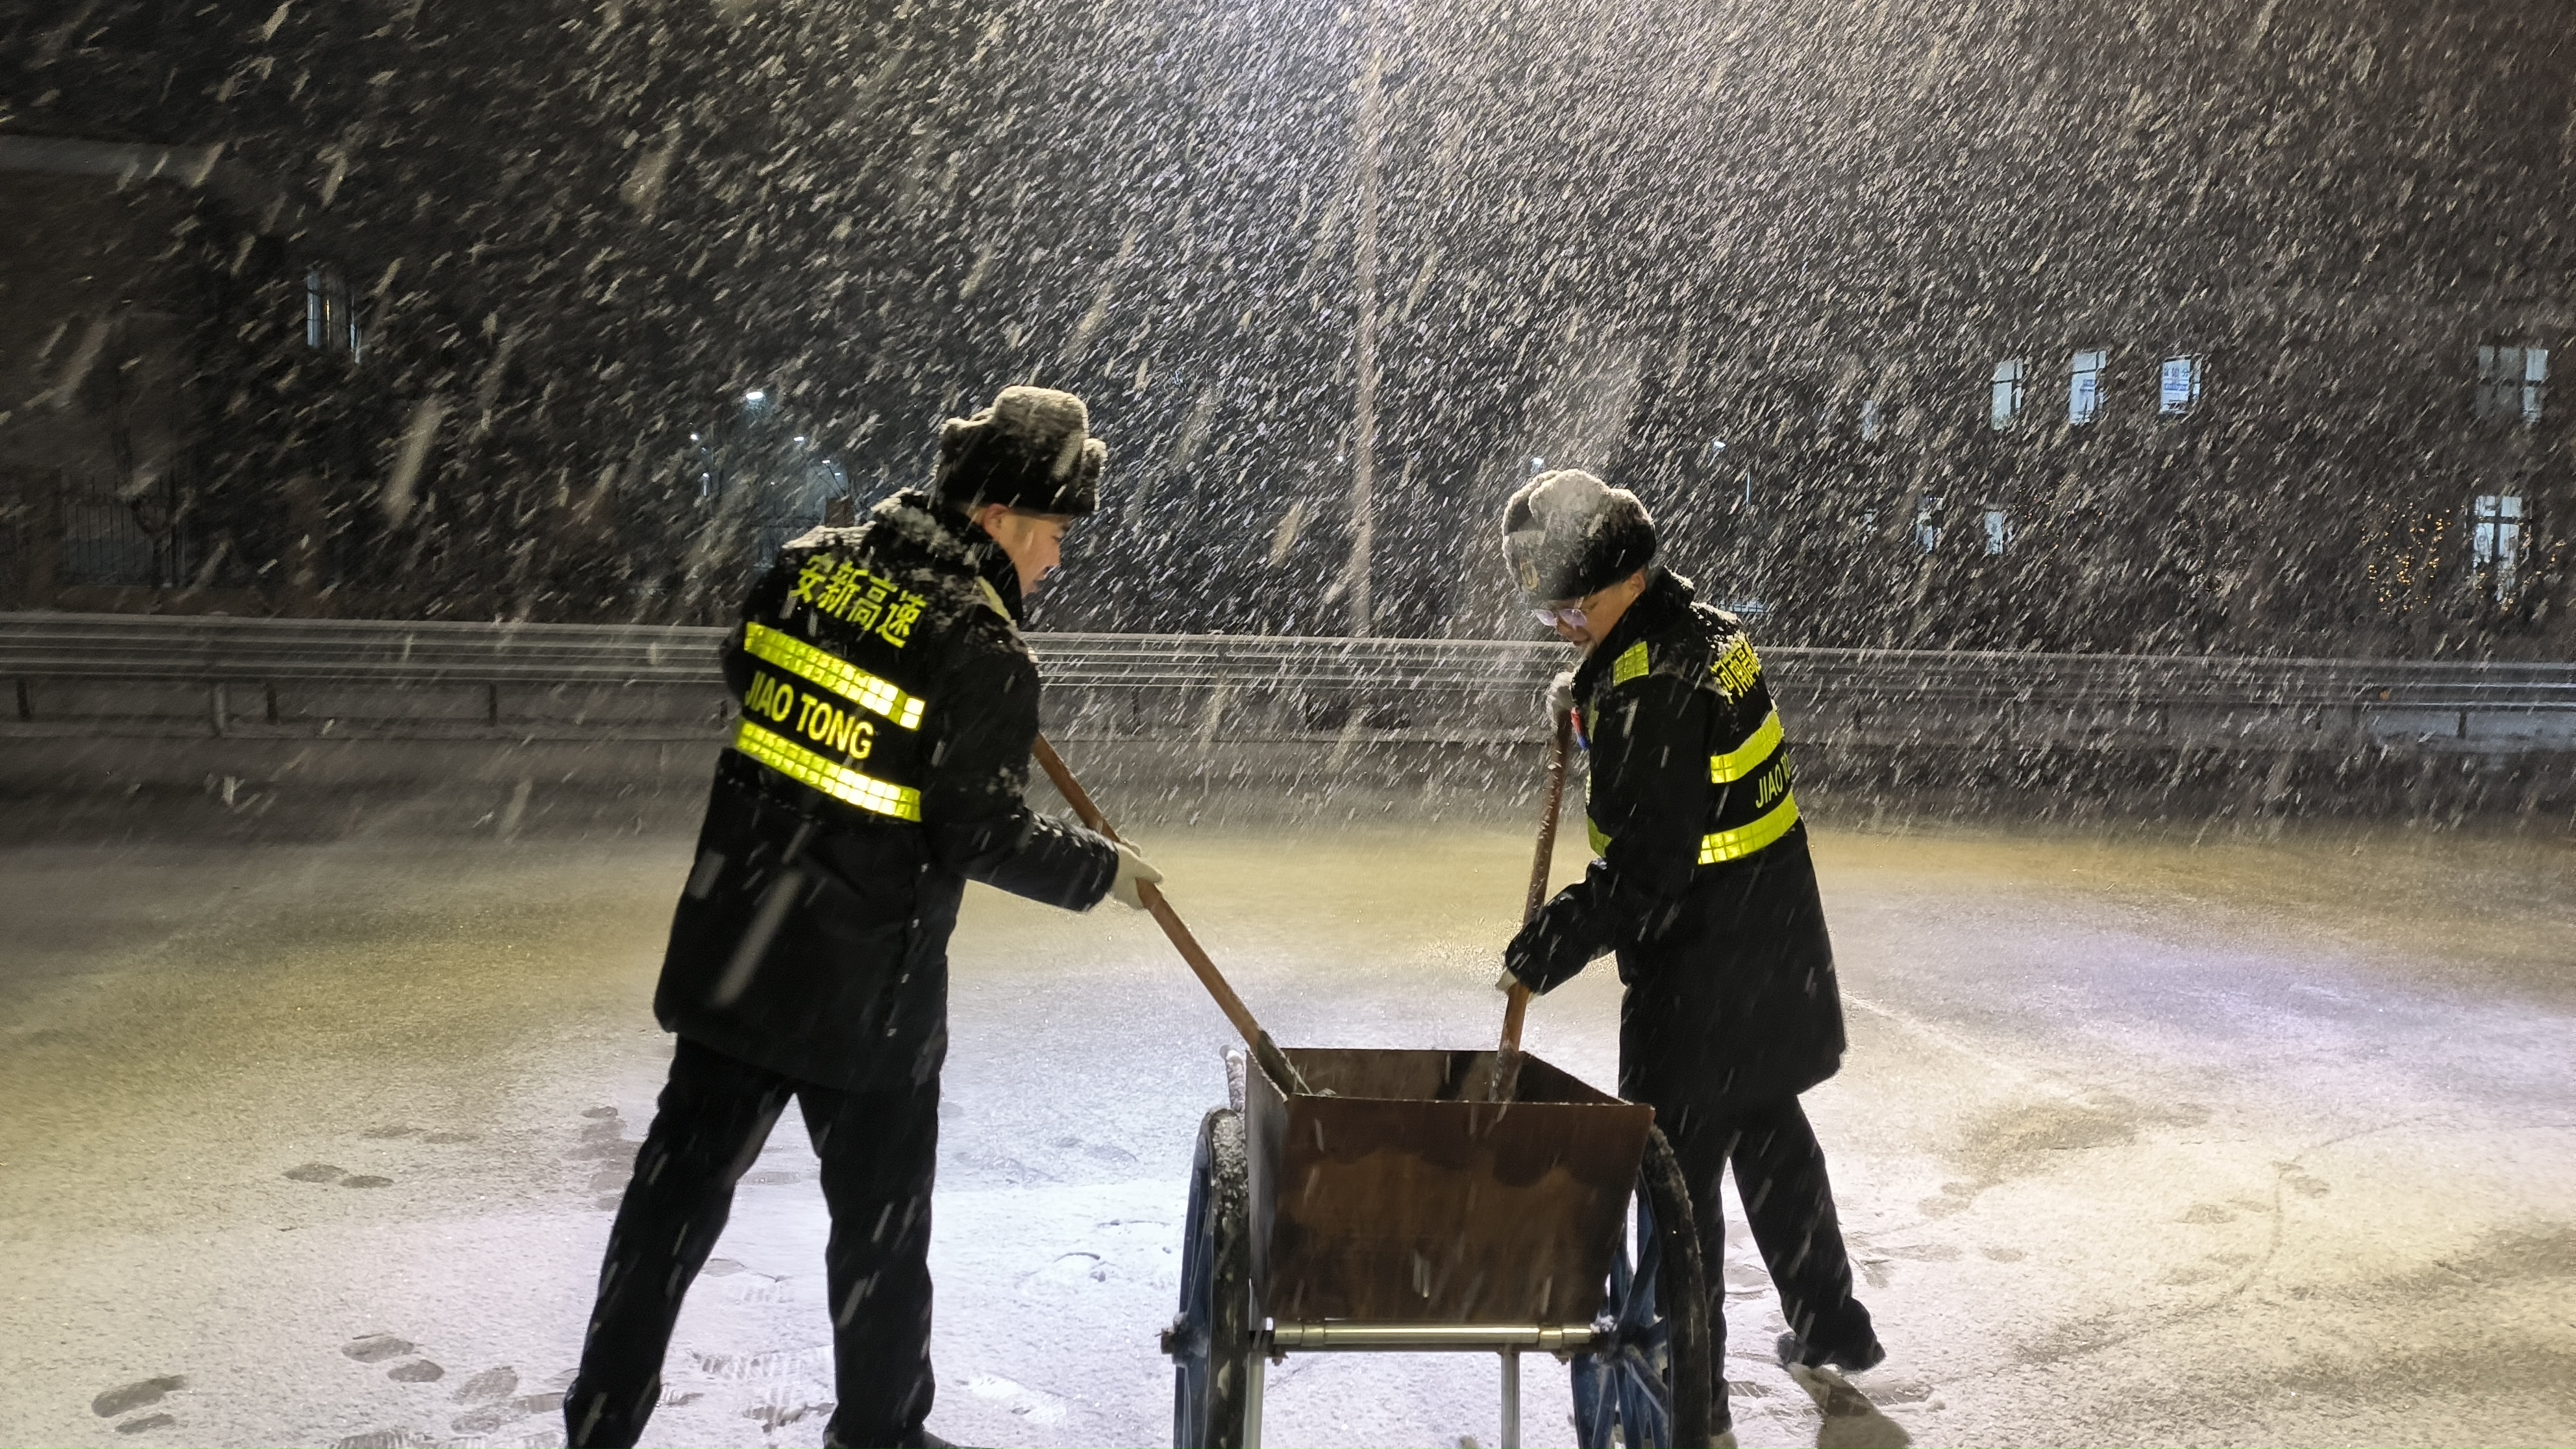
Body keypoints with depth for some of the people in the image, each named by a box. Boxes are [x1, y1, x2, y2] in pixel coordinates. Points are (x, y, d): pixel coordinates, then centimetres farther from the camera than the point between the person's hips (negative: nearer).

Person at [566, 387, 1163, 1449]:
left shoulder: (812, 562, 2)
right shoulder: (981, 646, -17)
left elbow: (743, 670, 20)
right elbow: (983, 835, -18)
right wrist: (1102, 870, -4)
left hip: (731, 951, 6)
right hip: (864, 988, -6)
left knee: (680, 1180, 16)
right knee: (880, 1217, 12)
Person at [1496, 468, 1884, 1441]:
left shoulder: (1647, 687, -26)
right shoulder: (1710, 629, 4)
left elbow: (1647, 867, -27)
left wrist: (1554, 946, -20)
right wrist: (1593, 702, 10)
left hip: (1701, 971, -10)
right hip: (1776, 949, 10)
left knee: (1677, 1164, 2)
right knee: (1767, 1130, 24)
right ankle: (1830, 1323, 39)